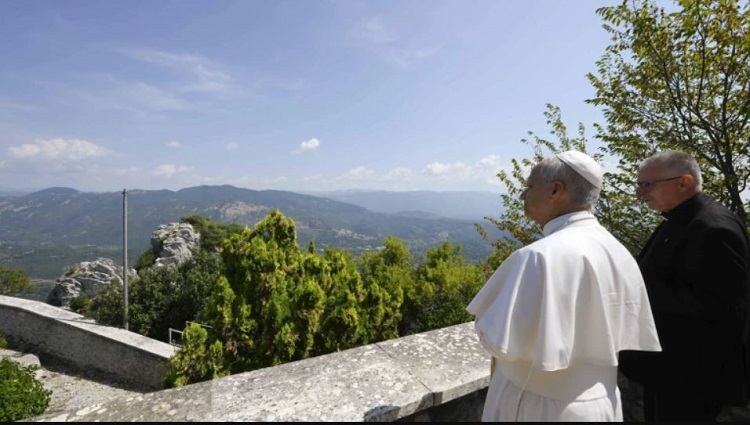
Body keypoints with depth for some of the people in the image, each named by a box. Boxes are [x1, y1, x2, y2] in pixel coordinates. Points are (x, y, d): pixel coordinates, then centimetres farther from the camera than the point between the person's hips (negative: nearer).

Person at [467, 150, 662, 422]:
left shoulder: (541, 256, -27)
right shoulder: (620, 253, -3)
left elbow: (501, 342, -26)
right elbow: (627, 335, 6)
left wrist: (484, 315, -7)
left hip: (539, 408, -6)